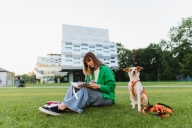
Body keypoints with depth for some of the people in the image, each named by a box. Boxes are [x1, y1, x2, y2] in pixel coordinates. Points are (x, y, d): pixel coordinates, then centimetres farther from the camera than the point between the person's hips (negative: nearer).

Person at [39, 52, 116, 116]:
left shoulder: (105, 69, -5)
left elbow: (111, 86, -11)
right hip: (94, 95, 7)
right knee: (74, 86, -12)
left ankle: (61, 107, -45)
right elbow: (89, 88, 11)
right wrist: (88, 85, -11)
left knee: (85, 90, -34)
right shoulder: (91, 72, 16)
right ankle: (64, 105, -35)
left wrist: (98, 86, -24)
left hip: (106, 97, -6)